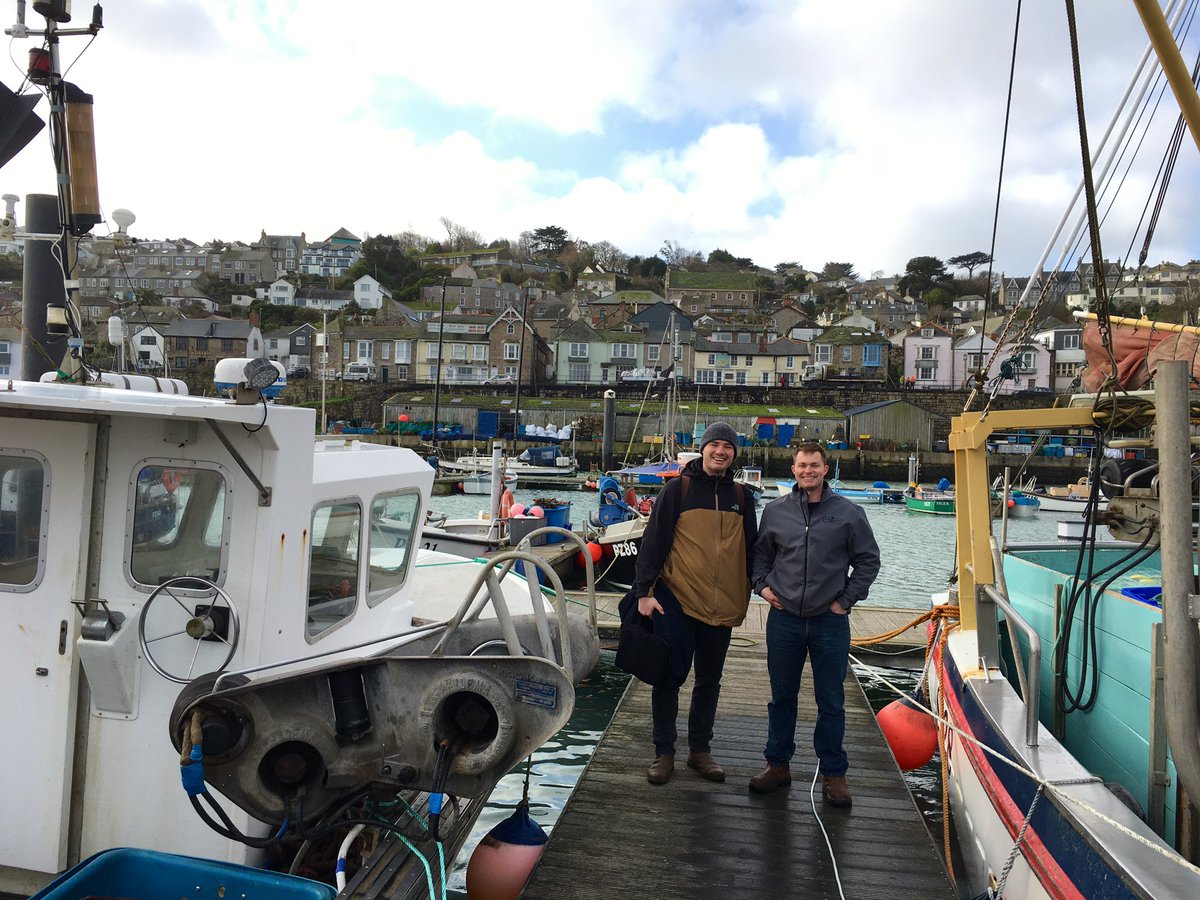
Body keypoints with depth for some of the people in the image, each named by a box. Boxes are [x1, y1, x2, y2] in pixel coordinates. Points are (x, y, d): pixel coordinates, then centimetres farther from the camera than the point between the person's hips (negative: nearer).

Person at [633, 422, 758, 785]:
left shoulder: (741, 497, 10)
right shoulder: (679, 488, -3)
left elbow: (750, 549, 17)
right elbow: (653, 540, -5)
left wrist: (758, 589, 13)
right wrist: (644, 591, -10)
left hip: (722, 606, 4)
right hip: (676, 601, -4)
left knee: (709, 681, 14)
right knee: (670, 677, 2)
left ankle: (700, 749, 28)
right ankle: (664, 753, 16)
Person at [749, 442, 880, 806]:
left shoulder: (848, 513, -2)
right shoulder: (775, 511, 3)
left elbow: (868, 560, 6)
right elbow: (760, 553, 17)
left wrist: (847, 599, 0)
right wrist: (762, 585, 3)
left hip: (830, 621, -2)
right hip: (784, 618, 2)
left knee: (831, 703, 8)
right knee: (782, 697, 13)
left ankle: (834, 772, 22)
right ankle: (778, 764, 27)